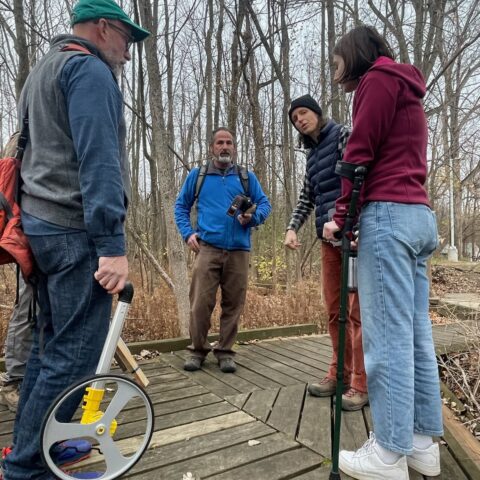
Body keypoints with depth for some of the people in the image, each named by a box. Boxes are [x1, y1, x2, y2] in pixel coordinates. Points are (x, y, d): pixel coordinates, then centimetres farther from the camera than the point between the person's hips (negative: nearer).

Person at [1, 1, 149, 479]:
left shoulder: (41, 71, 27)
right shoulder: (90, 69, -6)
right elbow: (98, 160, -19)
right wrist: (112, 243, -24)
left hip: (41, 224, 10)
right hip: (75, 231, -10)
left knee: (50, 344, 17)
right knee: (74, 353, -5)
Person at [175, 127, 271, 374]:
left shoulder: (247, 177, 15)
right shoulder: (197, 175, 14)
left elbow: (264, 204, 14)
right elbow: (181, 206, 17)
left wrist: (253, 217, -8)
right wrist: (188, 233, 3)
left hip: (239, 250, 1)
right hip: (207, 248, -1)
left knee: (233, 304, 3)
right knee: (200, 302, -7)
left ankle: (225, 351, 16)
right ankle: (198, 349, 11)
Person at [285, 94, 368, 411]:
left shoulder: (343, 135, 1)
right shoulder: (313, 154, 22)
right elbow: (307, 198, 21)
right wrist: (292, 228, 4)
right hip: (329, 237, 8)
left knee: (357, 310, -5)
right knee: (335, 310, 9)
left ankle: (362, 383, 3)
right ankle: (340, 374, 20)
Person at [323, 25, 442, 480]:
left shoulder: (378, 79, 3)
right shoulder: (405, 87, 30)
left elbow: (360, 154, -8)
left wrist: (339, 215, -5)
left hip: (389, 214, -9)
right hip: (419, 215, 10)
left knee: (387, 335, -9)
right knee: (415, 332, 7)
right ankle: (422, 441, 15)